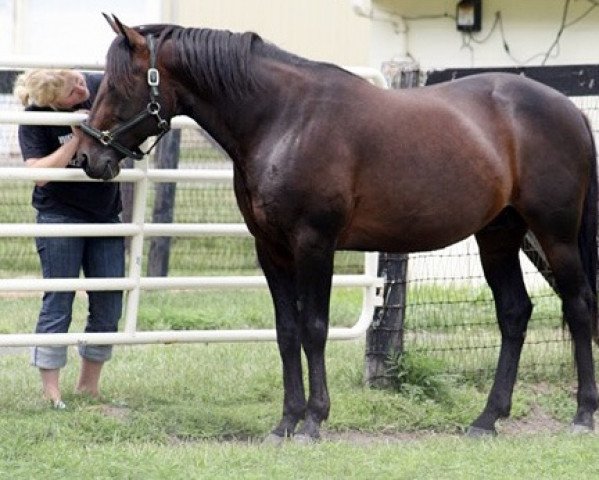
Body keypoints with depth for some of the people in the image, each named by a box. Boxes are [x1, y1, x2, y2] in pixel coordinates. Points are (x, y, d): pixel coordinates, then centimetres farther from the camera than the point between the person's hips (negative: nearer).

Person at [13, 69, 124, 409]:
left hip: (106, 212, 4)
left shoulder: (102, 88, -7)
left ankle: (89, 384, 17)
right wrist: (77, 138, -27)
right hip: (60, 215, -4)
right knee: (58, 302, -4)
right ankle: (50, 389, 2)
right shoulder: (36, 119, -16)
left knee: (109, 304, 5)